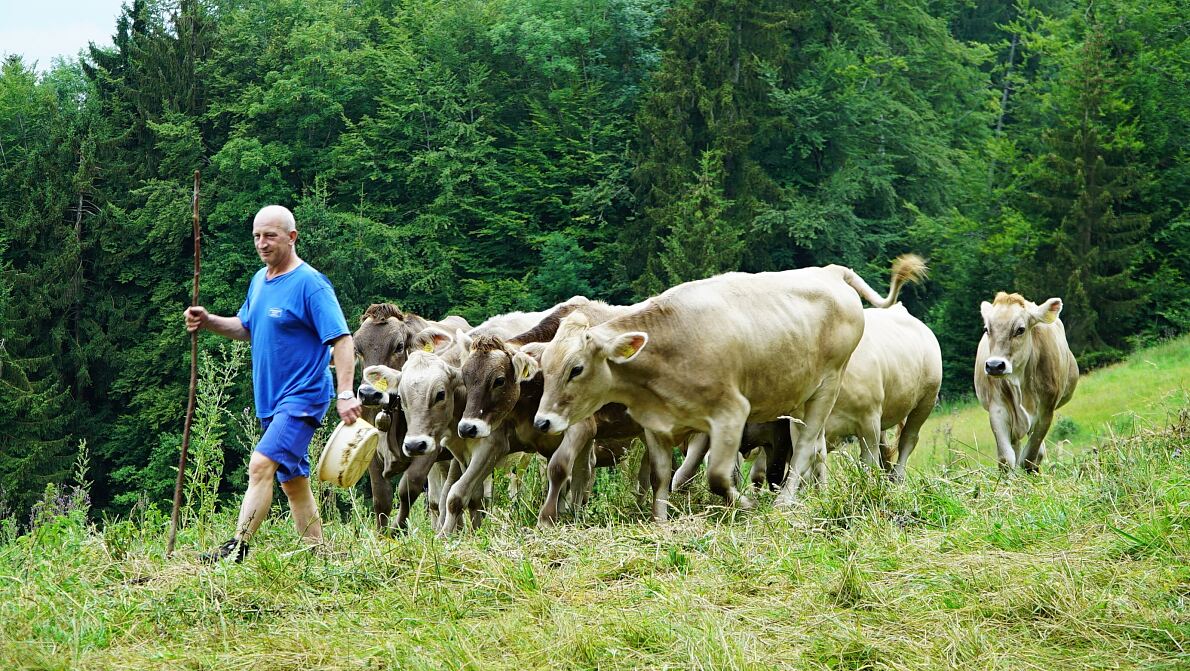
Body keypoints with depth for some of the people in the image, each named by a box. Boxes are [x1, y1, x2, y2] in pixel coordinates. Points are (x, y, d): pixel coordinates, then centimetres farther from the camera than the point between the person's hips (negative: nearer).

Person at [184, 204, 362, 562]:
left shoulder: (310, 284, -13)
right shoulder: (259, 281, 12)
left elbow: (342, 339, -17)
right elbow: (246, 329, 25)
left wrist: (346, 393, -27)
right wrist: (208, 321, 6)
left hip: (302, 398, -9)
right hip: (272, 399, 9)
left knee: (261, 464, -21)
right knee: (293, 480, 12)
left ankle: (237, 547, -22)